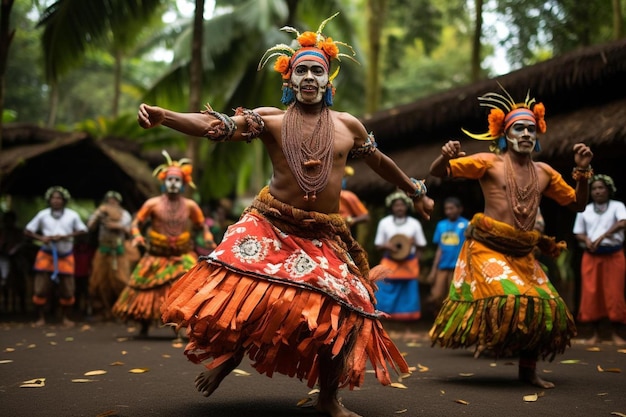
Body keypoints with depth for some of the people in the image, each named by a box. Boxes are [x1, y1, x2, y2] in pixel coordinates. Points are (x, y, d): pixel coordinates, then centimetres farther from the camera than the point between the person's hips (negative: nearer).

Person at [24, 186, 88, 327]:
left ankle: (66, 318, 18)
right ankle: (41, 318, 9)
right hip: (46, 255, 0)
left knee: (67, 289, 2)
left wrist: (65, 236, -14)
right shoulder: (43, 215, -2)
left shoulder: (72, 215, -1)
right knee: (40, 288, -4)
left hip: (66, 256, 0)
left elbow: (82, 230, -1)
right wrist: (41, 238, -19)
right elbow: (27, 231, -1)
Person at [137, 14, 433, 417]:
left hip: (325, 238, 2)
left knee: (343, 315, -4)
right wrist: (165, 116, -29)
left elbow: (381, 162, 22)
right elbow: (216, 126, -14)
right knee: (240, 293, -16)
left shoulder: (348, 125, 8)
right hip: (271, 228, -2)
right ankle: (229, 354, 19)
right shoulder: (269, 119, -1)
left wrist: (417, 193, 32)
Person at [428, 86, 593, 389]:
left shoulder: (544, 172, 12)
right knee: (508, 298, -23)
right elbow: (437, 172, -5)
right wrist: (446, 157, -28)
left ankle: (528, 369, 13)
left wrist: (582, 171, 3)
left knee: (546, 305, -2)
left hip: (523, 254, 5)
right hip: (488, 248, -5)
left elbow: (577, 204, 18)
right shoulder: (489, 163, -2)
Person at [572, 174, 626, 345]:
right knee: (591, 294, -1)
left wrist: (602, 237, -29)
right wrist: (586, 240, -13)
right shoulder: (585, 210, 9)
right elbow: (578, 233, 10)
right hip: (591, 257, 2)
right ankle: (595, 333, 9)